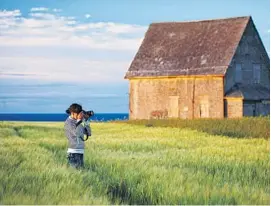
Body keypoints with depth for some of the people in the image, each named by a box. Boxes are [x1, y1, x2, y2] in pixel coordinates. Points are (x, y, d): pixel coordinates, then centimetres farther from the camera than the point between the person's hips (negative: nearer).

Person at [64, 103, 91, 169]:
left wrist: (85, 120, 7)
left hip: (81, 152, 8)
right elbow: (76, 133, -21)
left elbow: (89, 133, 15)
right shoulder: (68, 122, -8)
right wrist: (79, 120, -13)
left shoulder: (78, 122, 14)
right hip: (73, 152, -8)